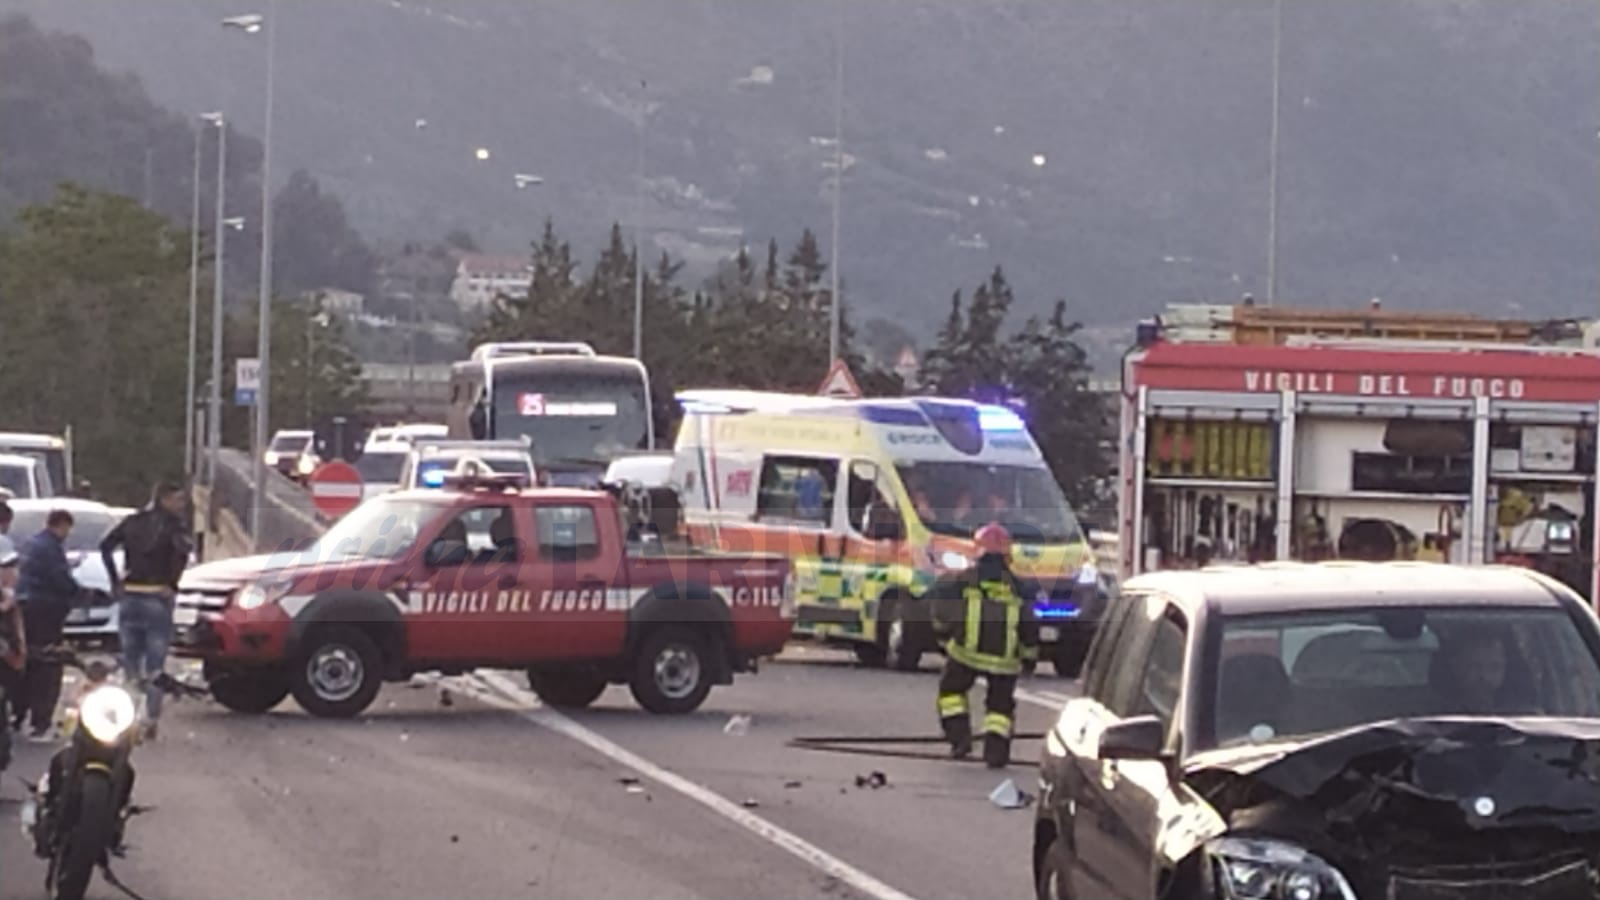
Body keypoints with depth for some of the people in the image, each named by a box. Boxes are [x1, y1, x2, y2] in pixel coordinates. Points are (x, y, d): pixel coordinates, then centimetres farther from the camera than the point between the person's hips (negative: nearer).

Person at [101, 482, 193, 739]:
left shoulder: (132, 523, 9)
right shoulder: (172, 525, -4)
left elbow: (106, 547, -1)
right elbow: (184, 549, -24)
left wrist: (115, 582, 2)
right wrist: (172, 585, -14)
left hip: (129, 596, 4)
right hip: (157, 599, -4)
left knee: (130, 661, 13)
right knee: (155, 665, 2)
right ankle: (151, 721, 0)